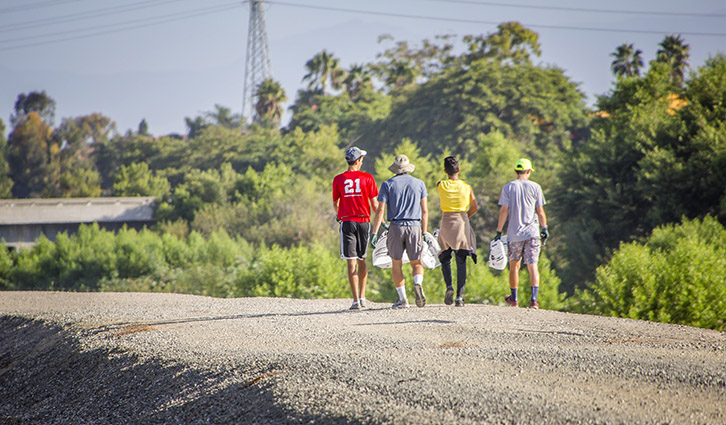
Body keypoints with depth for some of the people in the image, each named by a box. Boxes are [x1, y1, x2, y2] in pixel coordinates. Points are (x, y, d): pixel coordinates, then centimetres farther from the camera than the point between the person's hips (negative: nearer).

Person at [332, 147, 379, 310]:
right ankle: (362, 297, 17)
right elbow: (374, 203, -1)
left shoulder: (338, 179, 1)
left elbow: (335, 203, 13)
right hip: (364, 221, 1)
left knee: (351, 263, -3)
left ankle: (356, 300, -10)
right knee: (362, 260, 17)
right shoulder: (367, 178, -1)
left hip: (347, 221, -1)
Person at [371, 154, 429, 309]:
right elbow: (425, 211, 6)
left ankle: (402, 299, 6)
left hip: (395, 227, -1)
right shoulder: (419, 184, 8)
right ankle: (418, 284, -22)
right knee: (416, 263, 9)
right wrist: (424, 232, 12)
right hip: (414, 226, 1)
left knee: (396, 263, 11)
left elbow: (380, 210, -4)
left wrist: (374, 233, -3)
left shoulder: (388, 184, 2)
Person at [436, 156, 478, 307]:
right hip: (462, 224, 0)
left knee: (445, 259, 13)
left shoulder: (440, 185, -4)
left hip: (446, 222, 0)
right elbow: (474, 207, 8)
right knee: (461, 262, 4)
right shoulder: (467, 187, -1)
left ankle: (449, 286, -11)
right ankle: (460, 296, -3)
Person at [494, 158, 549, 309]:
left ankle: (514, 299, 26)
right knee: (532, 266, -3)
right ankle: (534, 299, -18)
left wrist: (499, 231, 0)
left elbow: (504, 211, -5)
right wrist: (544, 229, 14)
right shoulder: (535, 187, 1)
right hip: (532, 232, 0)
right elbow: (540, 212, 2)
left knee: (514, 265, 15)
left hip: (514, 233, 0)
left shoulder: (508, 188, -1)